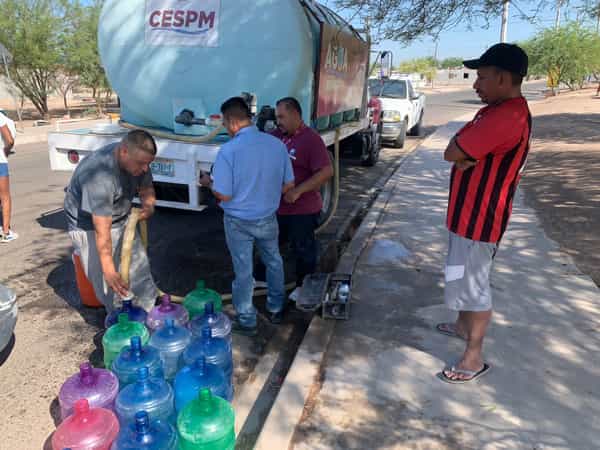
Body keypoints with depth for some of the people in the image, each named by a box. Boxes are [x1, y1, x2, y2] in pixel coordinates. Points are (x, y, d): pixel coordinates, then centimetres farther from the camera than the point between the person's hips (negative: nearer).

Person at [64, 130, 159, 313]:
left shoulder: (137, 160, -16)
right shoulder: (100, 175, -37)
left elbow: (147, 189, 0)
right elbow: (102, 230, -40)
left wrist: (149, 206, -24)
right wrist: (108, 270, -43)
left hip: (121, 219, 7)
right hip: (89, 225, -6)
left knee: (140, 270, 6)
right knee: (110, 285, -10)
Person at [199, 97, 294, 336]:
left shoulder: (229, 150, -22)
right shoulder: (277, 144, -9)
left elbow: (224, 195, -19)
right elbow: (288, 185, -1)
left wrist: (209, 182, 1)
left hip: (239, 222, -3)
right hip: (268, 218, 4)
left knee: (243, 271, 12)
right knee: (273, 262, 25)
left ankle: (247, 321, 27)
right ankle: (276, 309, 40)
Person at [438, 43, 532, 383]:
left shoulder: (505, 117, -26)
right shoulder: (500, 110, 10)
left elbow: (452, 153, -25)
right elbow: (463, 154, 10)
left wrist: (460, 149, -4)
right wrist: (466, 156, -11)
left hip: (480, 217, -10)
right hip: (470, 212, 10)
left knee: (473, 285, 0)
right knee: (465, 278, 24)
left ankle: (475, 358, 15)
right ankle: (465, 326, 44)